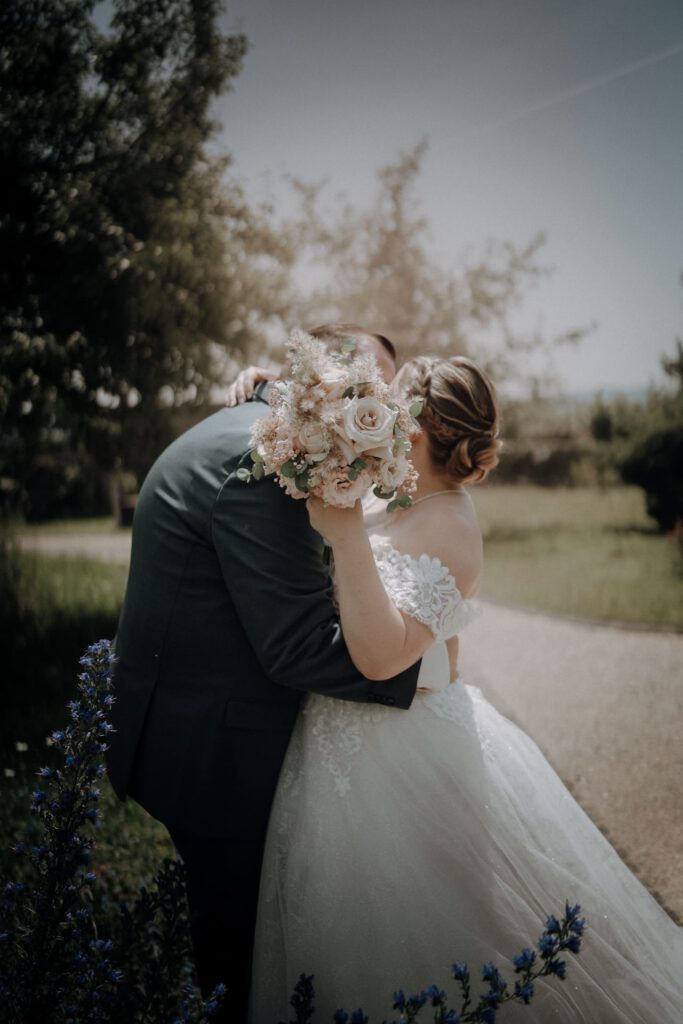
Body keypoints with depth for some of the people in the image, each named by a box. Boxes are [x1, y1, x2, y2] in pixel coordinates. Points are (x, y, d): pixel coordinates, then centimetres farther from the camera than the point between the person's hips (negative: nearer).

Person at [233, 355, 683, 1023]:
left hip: (397, 762, -8)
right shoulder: (392, 506, 2)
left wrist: (346, 536, -34)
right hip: (351, 744, 8)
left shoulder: (446, 531, -22)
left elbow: (379, 654, -33)